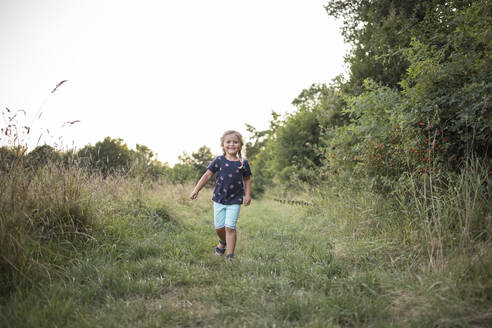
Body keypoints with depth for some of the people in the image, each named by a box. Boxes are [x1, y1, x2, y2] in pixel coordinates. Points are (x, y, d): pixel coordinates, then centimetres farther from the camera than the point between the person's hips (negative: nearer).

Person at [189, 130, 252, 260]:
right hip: (219, 199, 2)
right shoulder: (219, 160, -4)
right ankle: (223, 242, 41)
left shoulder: (243, 163, -3)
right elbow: (207, 175, -1)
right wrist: (196, 190, -5)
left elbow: (247, 179, 9)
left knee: (230, 227, -9)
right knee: (219, 227, 9)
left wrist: (247, 195, 0)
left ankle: (230, 255, 2)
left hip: (235, 201, -2)